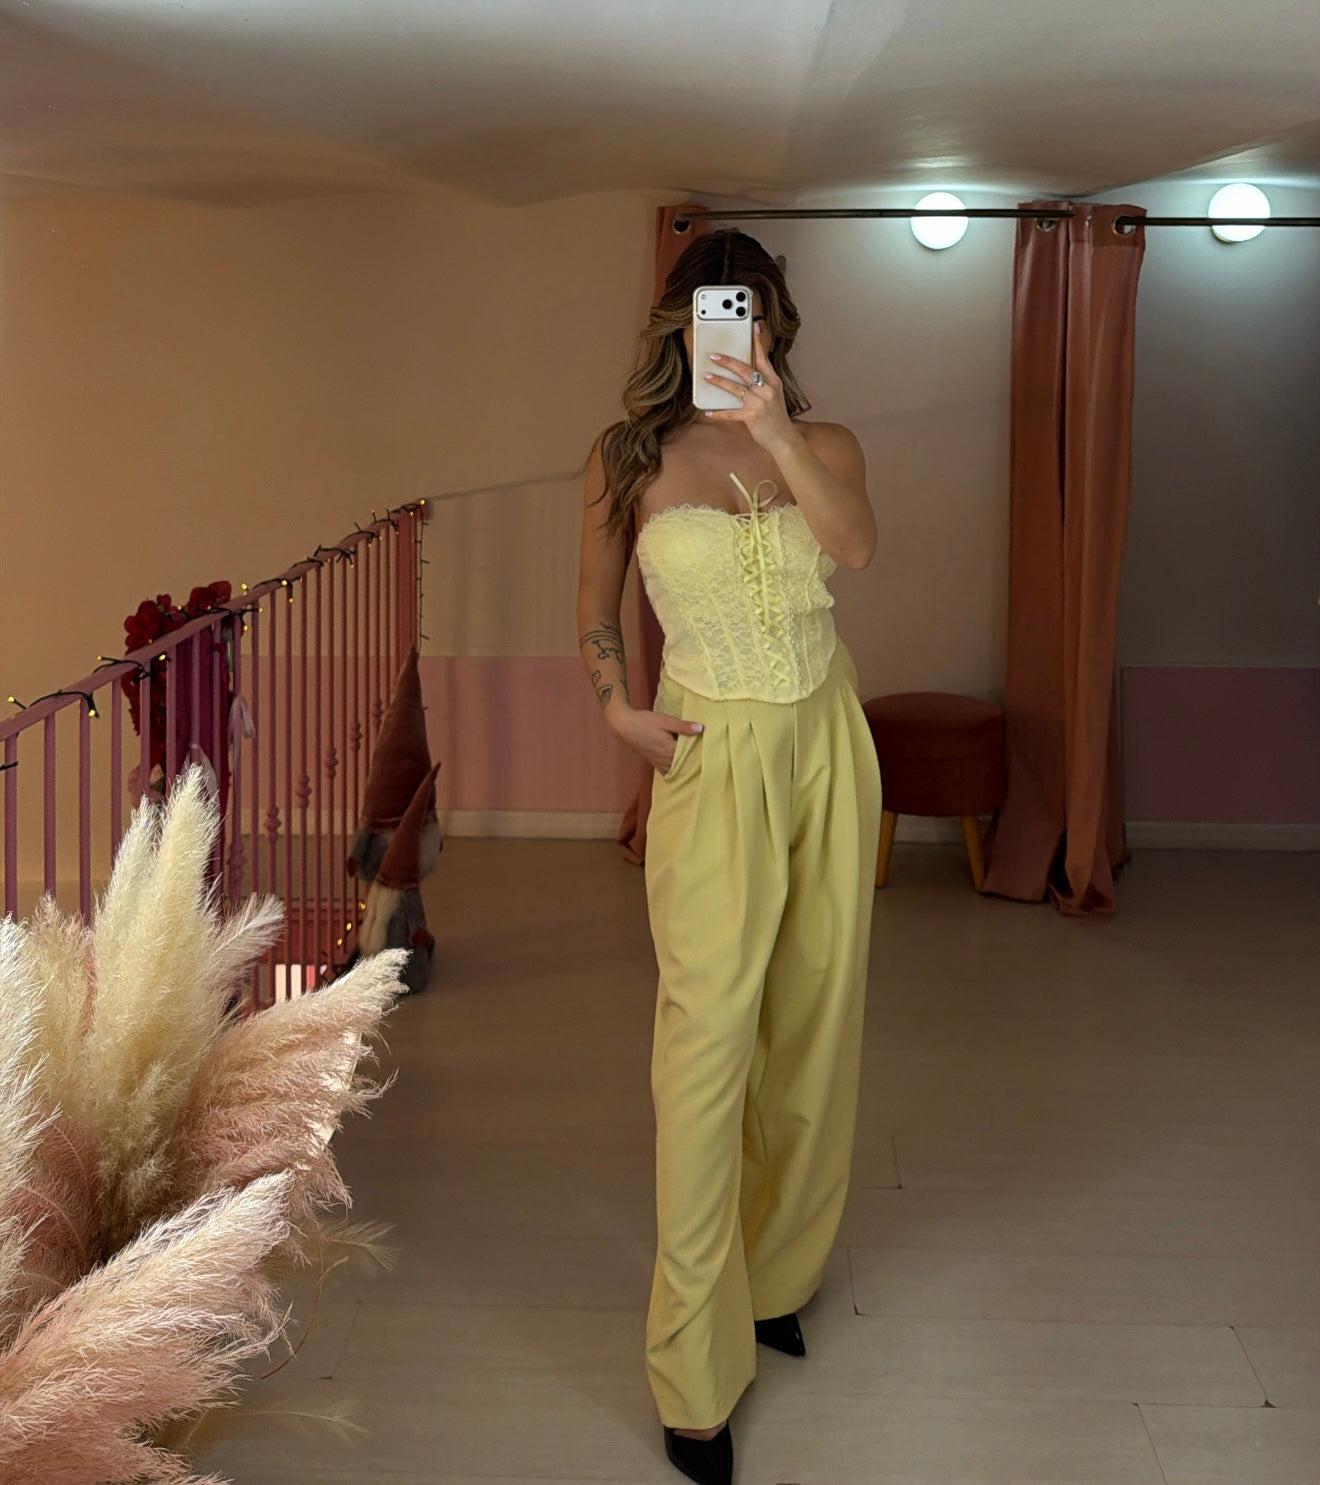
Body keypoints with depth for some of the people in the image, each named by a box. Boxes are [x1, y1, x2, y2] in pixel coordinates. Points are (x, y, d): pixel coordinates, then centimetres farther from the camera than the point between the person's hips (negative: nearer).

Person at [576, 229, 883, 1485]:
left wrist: (776, 427, -27)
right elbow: (595, 605, 13)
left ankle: (776, 1273, 30)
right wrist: (616, 708, -1)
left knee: (813, 1012, 10)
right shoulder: (630, 460, 1)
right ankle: (696, 1372, -1)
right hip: (714, 757, -3)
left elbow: (855, 546, -17)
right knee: (709, 1029, -9)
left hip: (827, 743, 3)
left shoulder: (823, 446, 4)